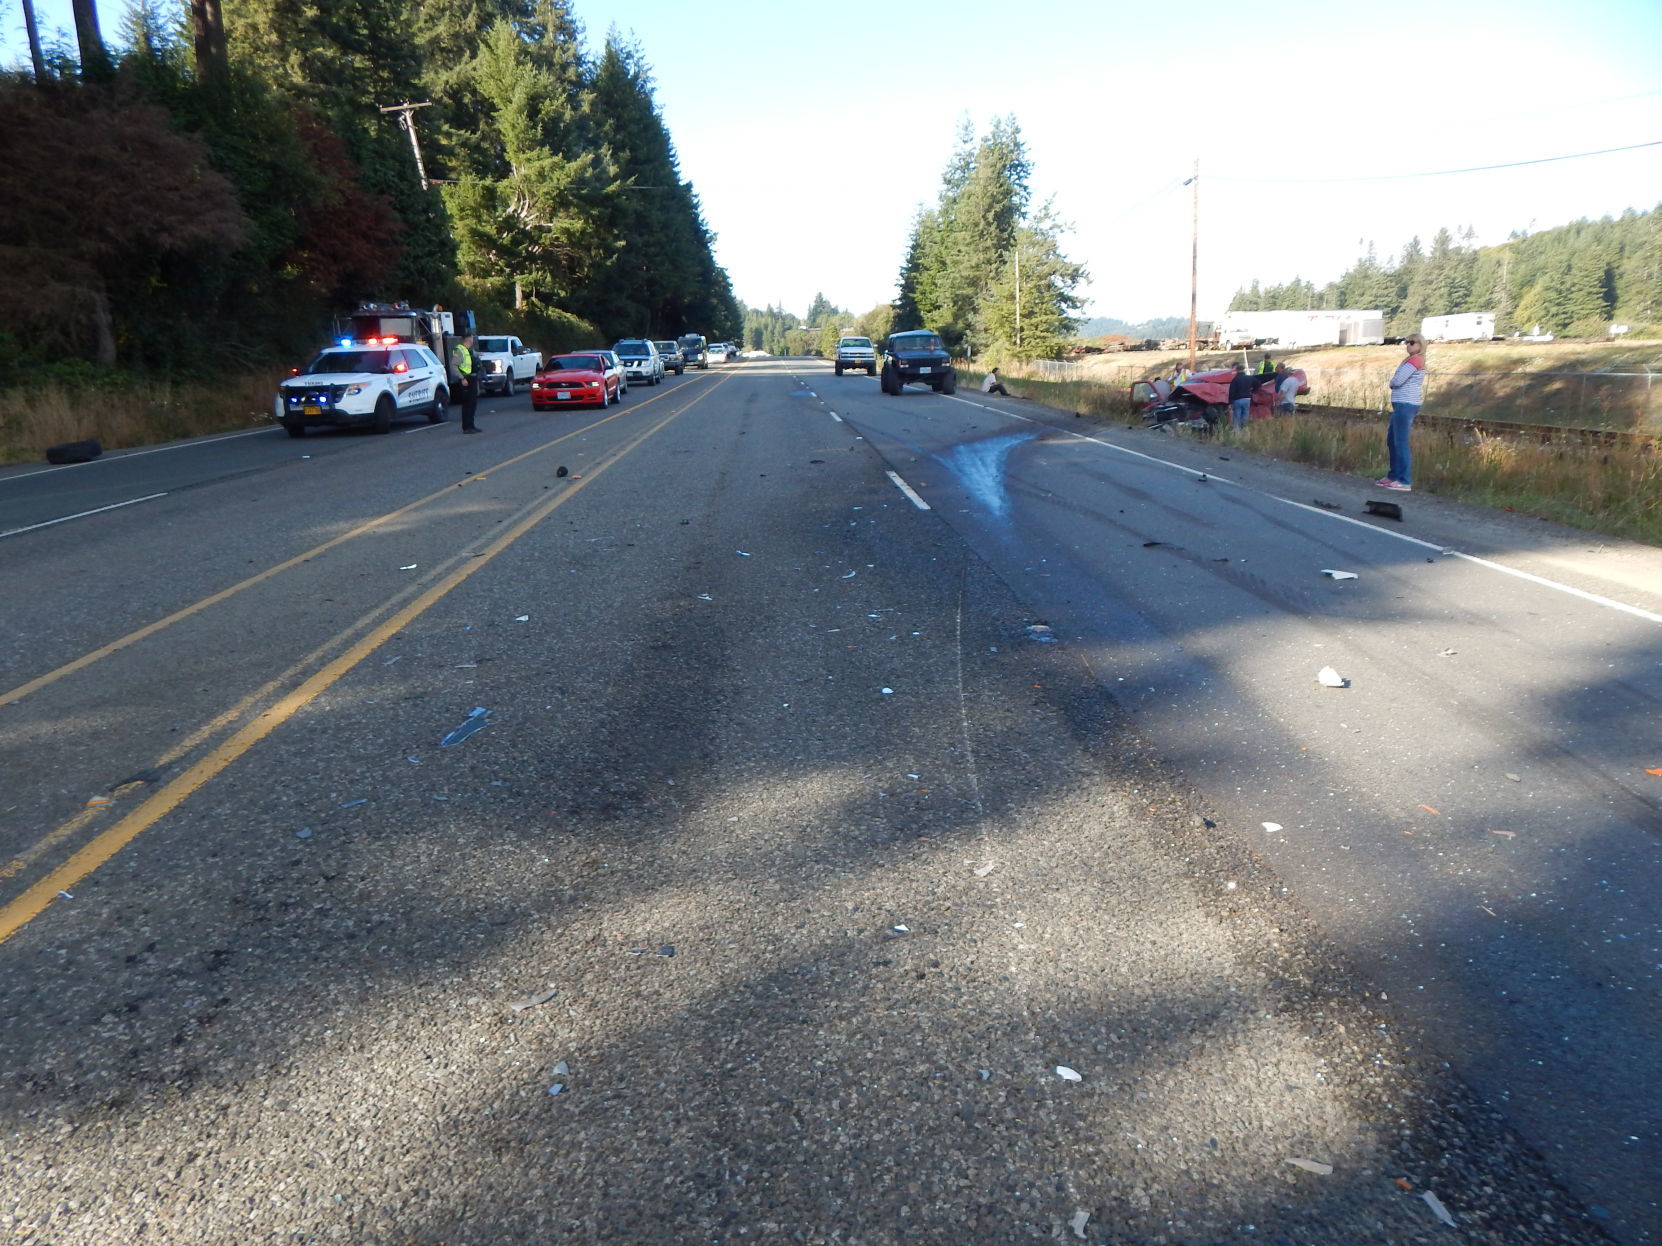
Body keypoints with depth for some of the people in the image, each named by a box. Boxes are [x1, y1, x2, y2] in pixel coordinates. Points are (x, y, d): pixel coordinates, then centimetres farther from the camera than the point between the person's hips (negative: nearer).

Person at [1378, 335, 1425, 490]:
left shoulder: (1415, 359, -11)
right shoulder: (1413, 360, 21)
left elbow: (1397, 381, -17)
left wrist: (1392, 381, 4)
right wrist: (1395, 383, -1)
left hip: (1406, 405, -11)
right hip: (1402, 405, 11)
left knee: (1401, 443, -12)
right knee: (1392, 441, 15)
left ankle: (1405, 482, -14)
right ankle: (1394, 476, 23)